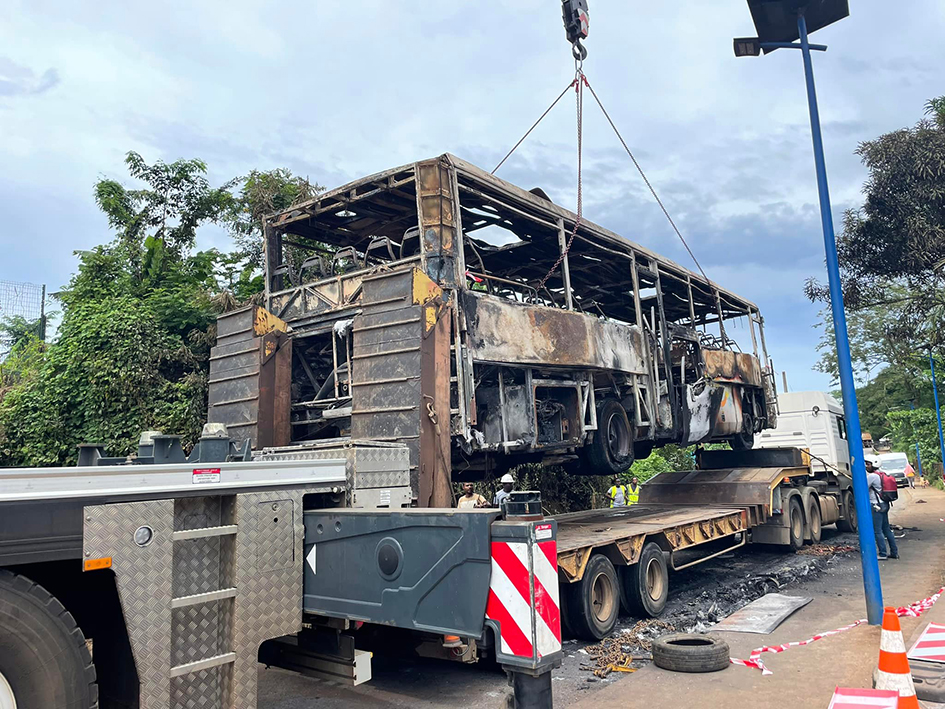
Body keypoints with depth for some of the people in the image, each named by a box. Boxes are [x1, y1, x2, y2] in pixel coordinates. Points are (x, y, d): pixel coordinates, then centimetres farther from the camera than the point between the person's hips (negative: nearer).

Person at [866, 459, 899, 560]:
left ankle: (883, 554, -4)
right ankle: (894, 552, 20)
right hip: (885, 504, 9)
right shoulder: (882, 474, 12)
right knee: (886, 529, 15)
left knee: (878, 531, -5)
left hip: (877, 506, -9)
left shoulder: (872, 476, -16)